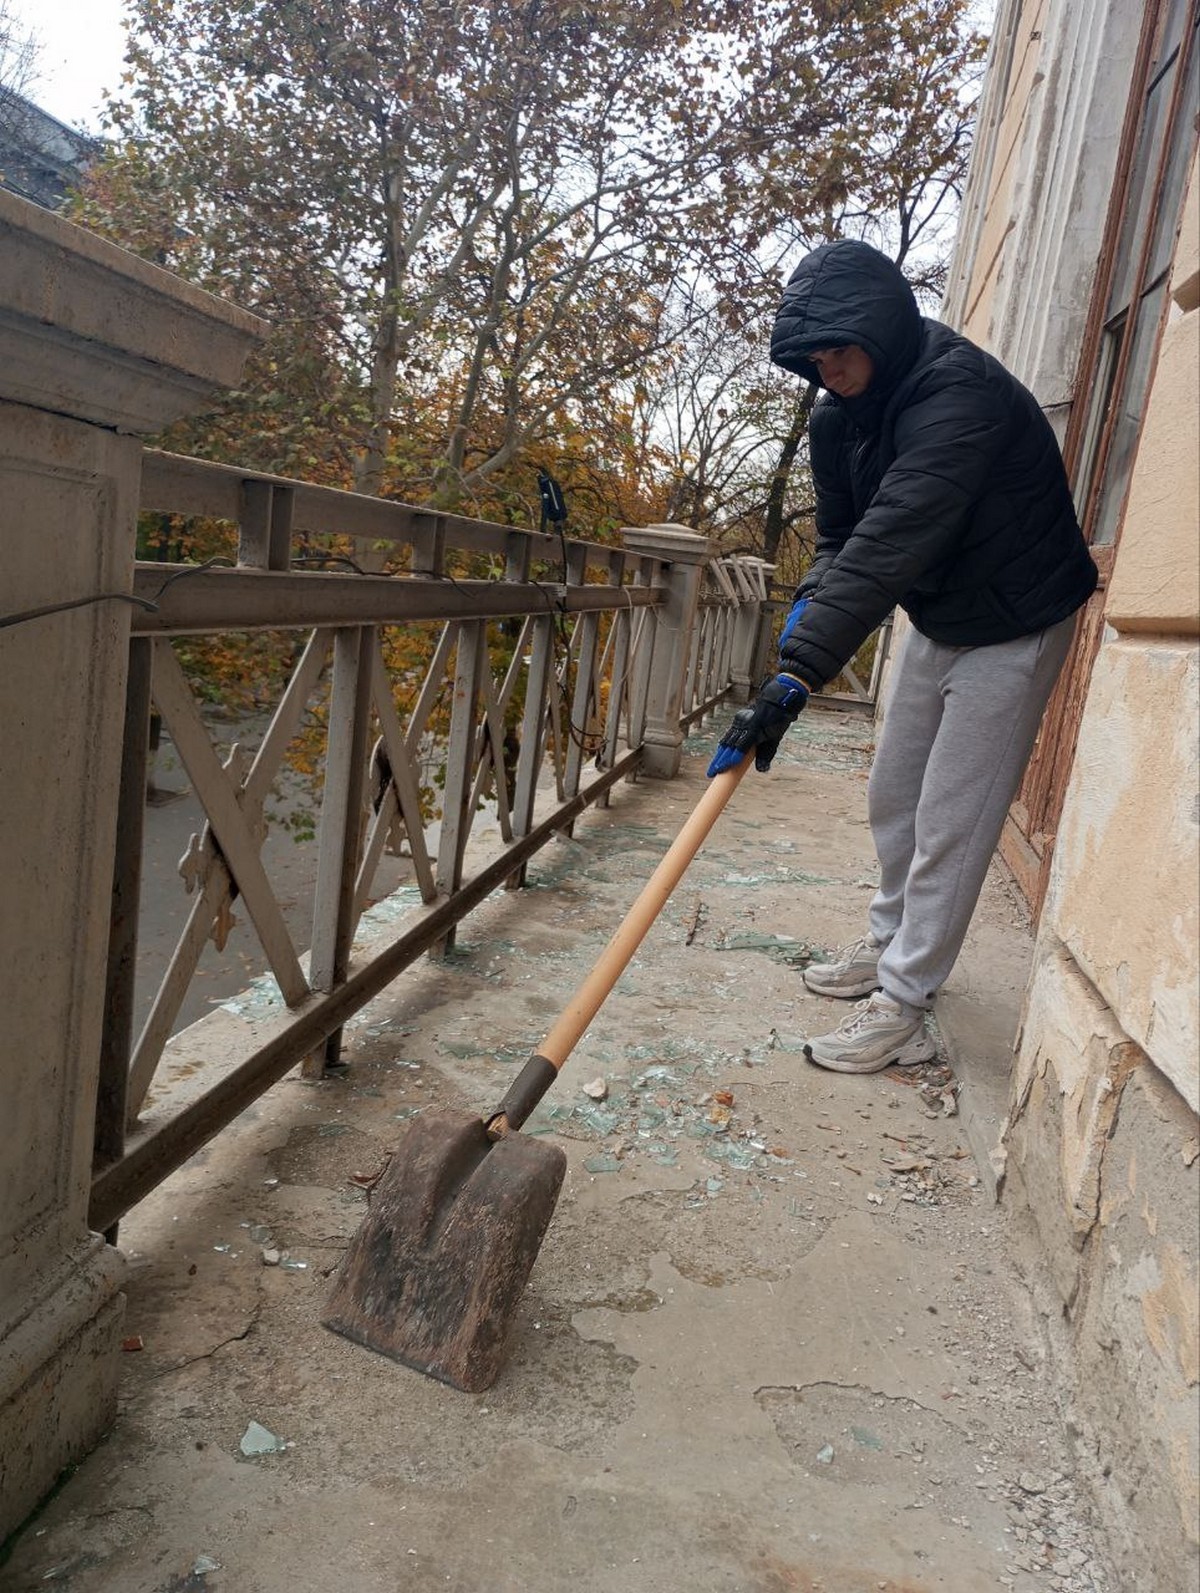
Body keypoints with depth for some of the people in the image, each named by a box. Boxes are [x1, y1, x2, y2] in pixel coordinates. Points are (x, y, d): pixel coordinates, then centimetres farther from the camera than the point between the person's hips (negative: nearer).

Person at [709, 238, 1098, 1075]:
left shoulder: (961, 392, -31)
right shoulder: (838, 419, -4)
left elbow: (893, 539, -42)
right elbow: (843, 534, 5)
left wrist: (797, 676, -48)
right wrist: (811, 603, -17)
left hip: (1015, 624, -8)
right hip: (937, 621, 8)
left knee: (951, 822, -7)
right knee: (894, 795, 15)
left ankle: (901, 1007, 1)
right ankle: (892, 941, 34)